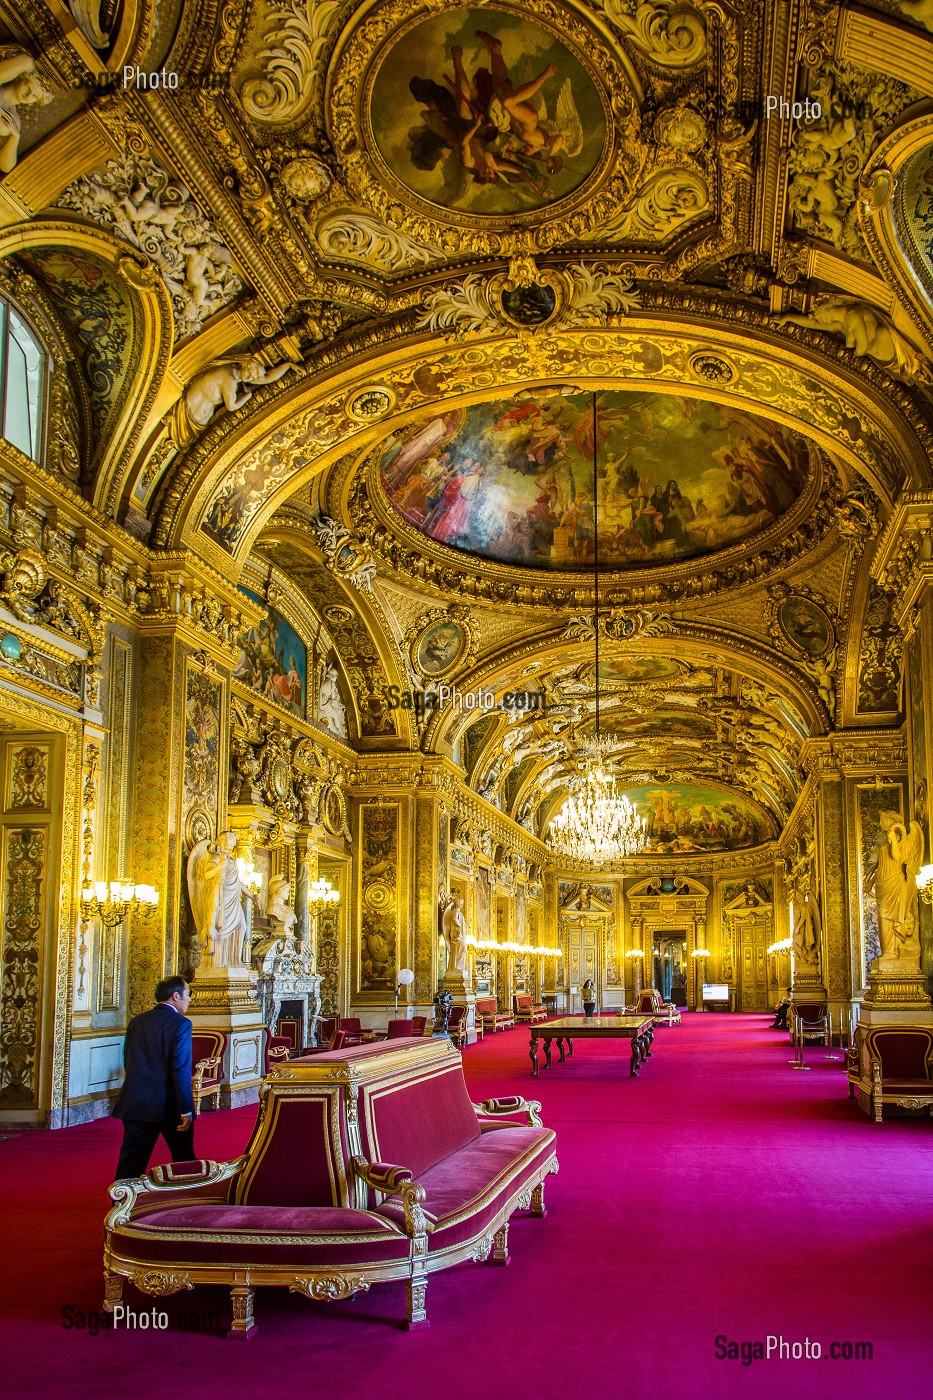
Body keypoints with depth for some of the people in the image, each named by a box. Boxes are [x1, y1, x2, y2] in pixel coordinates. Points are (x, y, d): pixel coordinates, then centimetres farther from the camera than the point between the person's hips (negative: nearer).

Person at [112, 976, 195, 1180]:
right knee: (183, 1161, 13)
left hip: (135, 1105, 5)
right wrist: (186, 1110, -15)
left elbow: (128, 1064, 12)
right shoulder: (180, 1023, -11)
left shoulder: (136, 1022, 8)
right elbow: (181, 1069, -17)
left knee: (131, 1163, 7)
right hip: (169, 1106, -5)